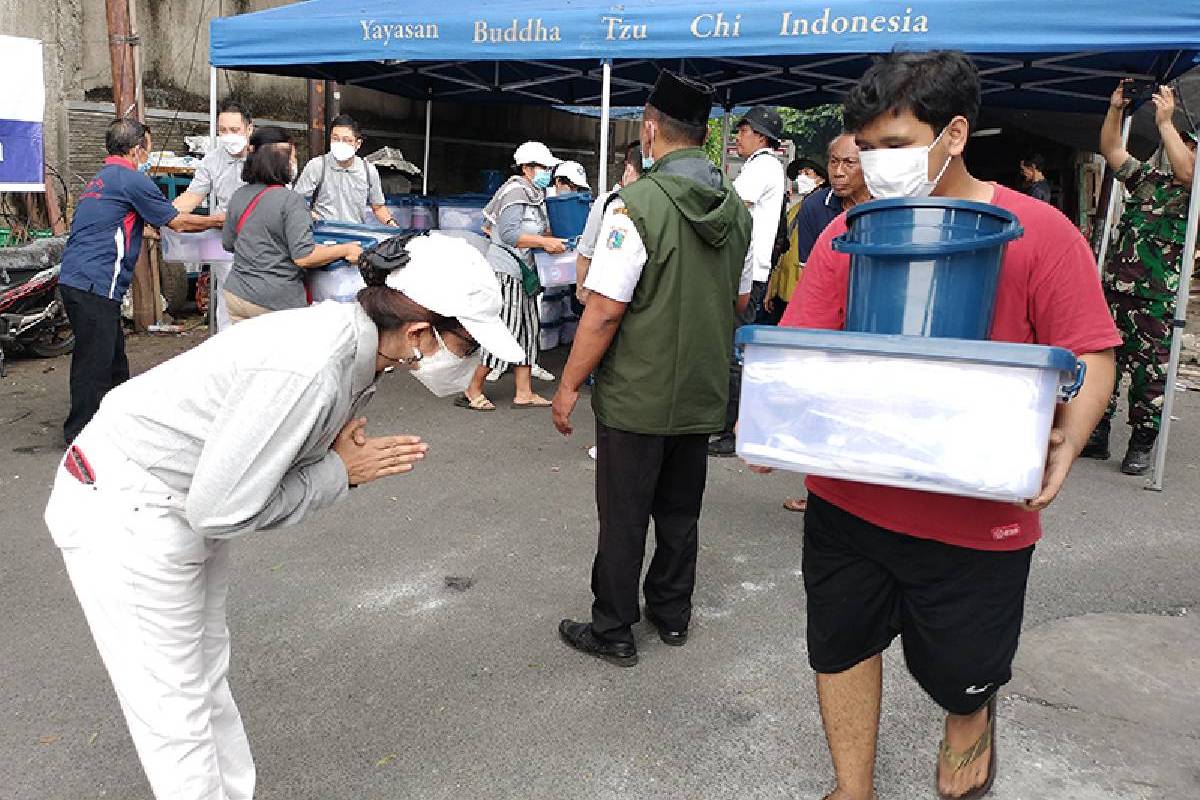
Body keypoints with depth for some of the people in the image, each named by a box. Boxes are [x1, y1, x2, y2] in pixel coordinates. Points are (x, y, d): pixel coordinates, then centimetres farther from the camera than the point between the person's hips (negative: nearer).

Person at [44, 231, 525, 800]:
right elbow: (220, 512, -26)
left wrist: (345, 457, -13)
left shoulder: (351, 336, -5)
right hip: (125, 515, -9)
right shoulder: (311, 371, -33)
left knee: (208, 683, 21)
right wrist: (339, 473, -17)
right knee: (177, 718, 3)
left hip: (181, 504, 9)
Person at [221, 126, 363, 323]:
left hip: (236, 294, 6)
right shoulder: (291, 200, -16)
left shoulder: (238, 196, 4)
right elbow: (304, 257, -20)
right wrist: (345, 250, -10)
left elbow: (228, 244, 16)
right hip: (276, 303, -6)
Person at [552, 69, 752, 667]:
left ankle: (613, 632, 20)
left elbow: (605, 309, -21)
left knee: (623, 517, 7)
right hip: (702, 393, 7)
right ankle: (672, 615, 34)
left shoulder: (638, 204, -18)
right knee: (681, 510, 19)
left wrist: (569, 386, -12)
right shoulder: (736, 209, 4)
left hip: (637, 396, -6)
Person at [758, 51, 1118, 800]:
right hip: (849, 498, 3)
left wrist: (1065, 443, -24)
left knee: (960, 669, 16)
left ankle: (971, 719, 55)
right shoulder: (848, 233, -2)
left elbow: (1090, 359, -7)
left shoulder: (1039, 232, -9)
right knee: (841, 645, 16)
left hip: (978, 513, -2)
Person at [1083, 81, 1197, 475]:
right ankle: (1096, 435, 16)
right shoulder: (1149, 179, 16)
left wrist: (1165, 122, -19)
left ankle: (1142, 444, 12)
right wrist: (1116, 109, 2)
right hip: (1115, 289, 4)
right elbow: (1112, 151, 14)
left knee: (1149, 374, 1)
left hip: (1156, 300, -4)